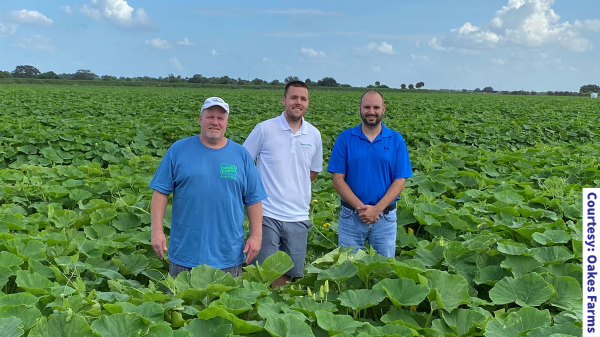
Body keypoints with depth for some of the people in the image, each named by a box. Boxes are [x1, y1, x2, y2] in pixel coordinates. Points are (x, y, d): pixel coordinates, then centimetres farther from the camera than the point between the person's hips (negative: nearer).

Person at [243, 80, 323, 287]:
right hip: (267, 214, -3)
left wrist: (295, 186, 9)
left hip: (298, 217, 4)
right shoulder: (264, 129, -5)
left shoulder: (314, 135, 6)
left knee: (290, 271, 12)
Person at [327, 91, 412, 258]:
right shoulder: (345, 138, -2)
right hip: (351, 217, 0)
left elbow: (399, 181, -3)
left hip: (385, 217, 1)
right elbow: (338, 179, -4)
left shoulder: (396, 140, 0)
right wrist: (361, 207, -15)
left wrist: (377, 209, -14)